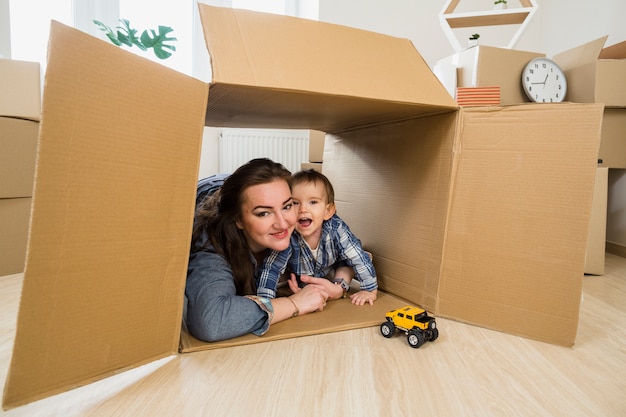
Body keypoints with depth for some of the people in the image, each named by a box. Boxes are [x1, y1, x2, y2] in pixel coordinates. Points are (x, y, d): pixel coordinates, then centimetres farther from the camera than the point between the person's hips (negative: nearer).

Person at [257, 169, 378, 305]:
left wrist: (370, 290, -25)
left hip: (331, 272, -2)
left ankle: (340, 287, 7)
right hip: (297, 278, 2)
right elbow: (271, 268, -32)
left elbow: (359, 258, -28)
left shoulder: (336, 229, -36)